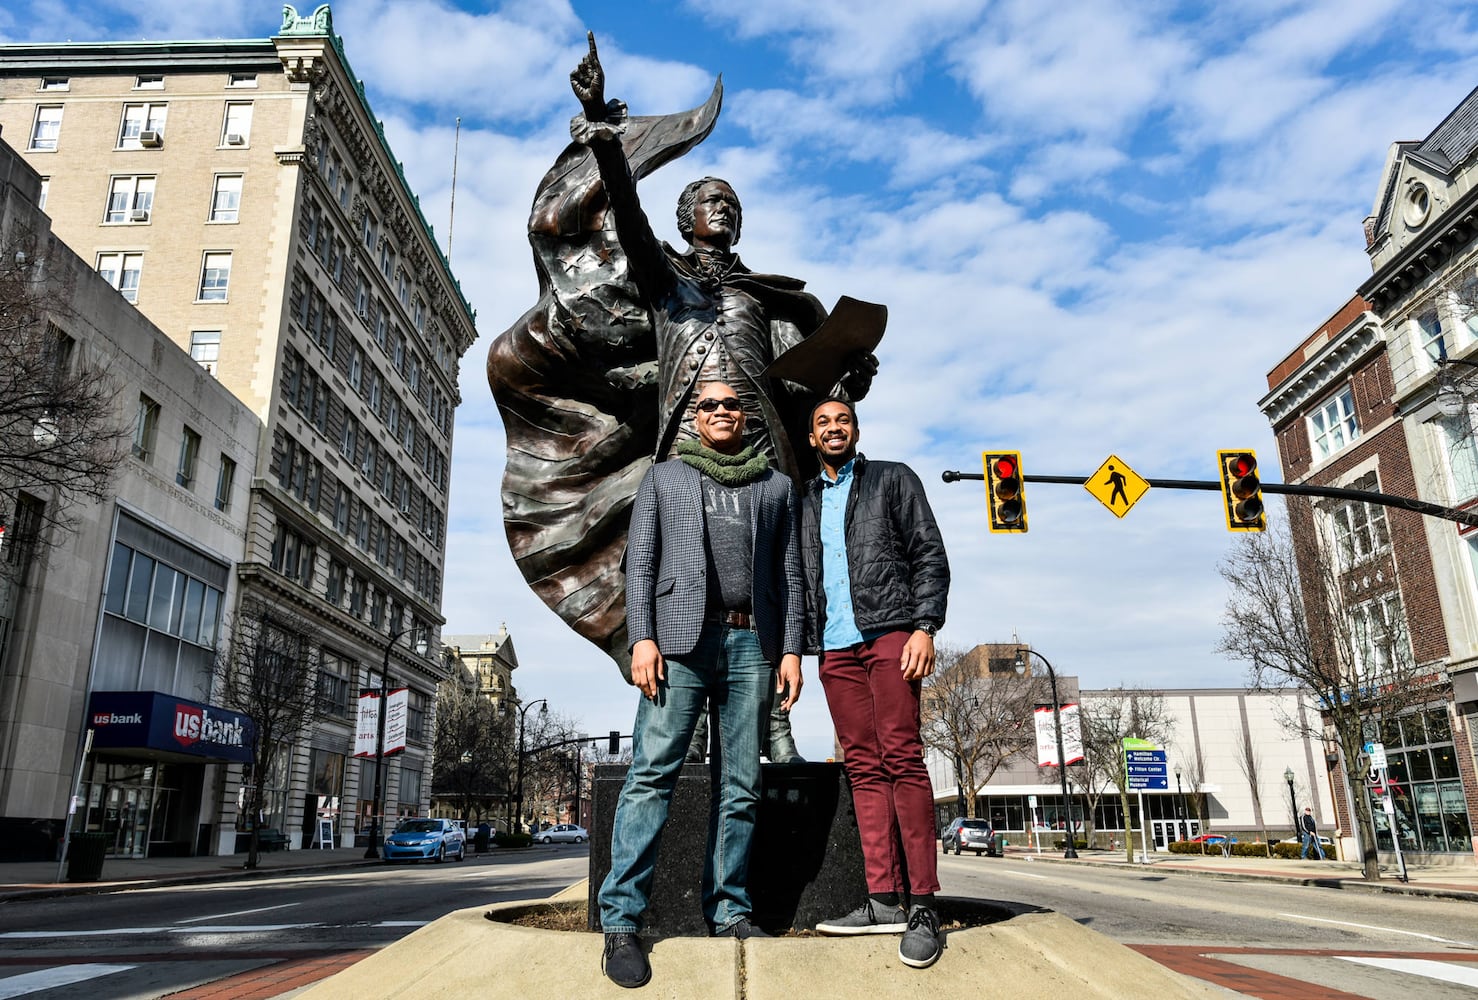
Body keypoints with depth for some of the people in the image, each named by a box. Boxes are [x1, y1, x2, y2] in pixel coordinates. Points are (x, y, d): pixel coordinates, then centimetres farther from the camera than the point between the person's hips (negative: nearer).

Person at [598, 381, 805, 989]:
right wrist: (642, 637, -6)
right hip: (681, 637, -2)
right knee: (653, 770, -11)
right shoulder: (663, 477, 16)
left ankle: (727, 910, 12)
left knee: (740, 786, 3)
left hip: (752, 644, 2)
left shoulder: (776, 487, 20)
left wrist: (791, 649, 4)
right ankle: (621, 920, -8)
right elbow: (640, 562, 7)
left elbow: (789, 574, 14)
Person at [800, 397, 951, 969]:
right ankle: (884, 901, 2)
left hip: (889, 633, -4)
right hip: (835, 647, 4)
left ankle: (922, 906, -10)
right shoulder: (804, 503, 22)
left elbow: (930, 555, 3)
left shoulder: (893, 479, 11)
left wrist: (925, 627, -11)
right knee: (863, 767, 1)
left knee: (902, 759, -11)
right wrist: (801, 647, 9)